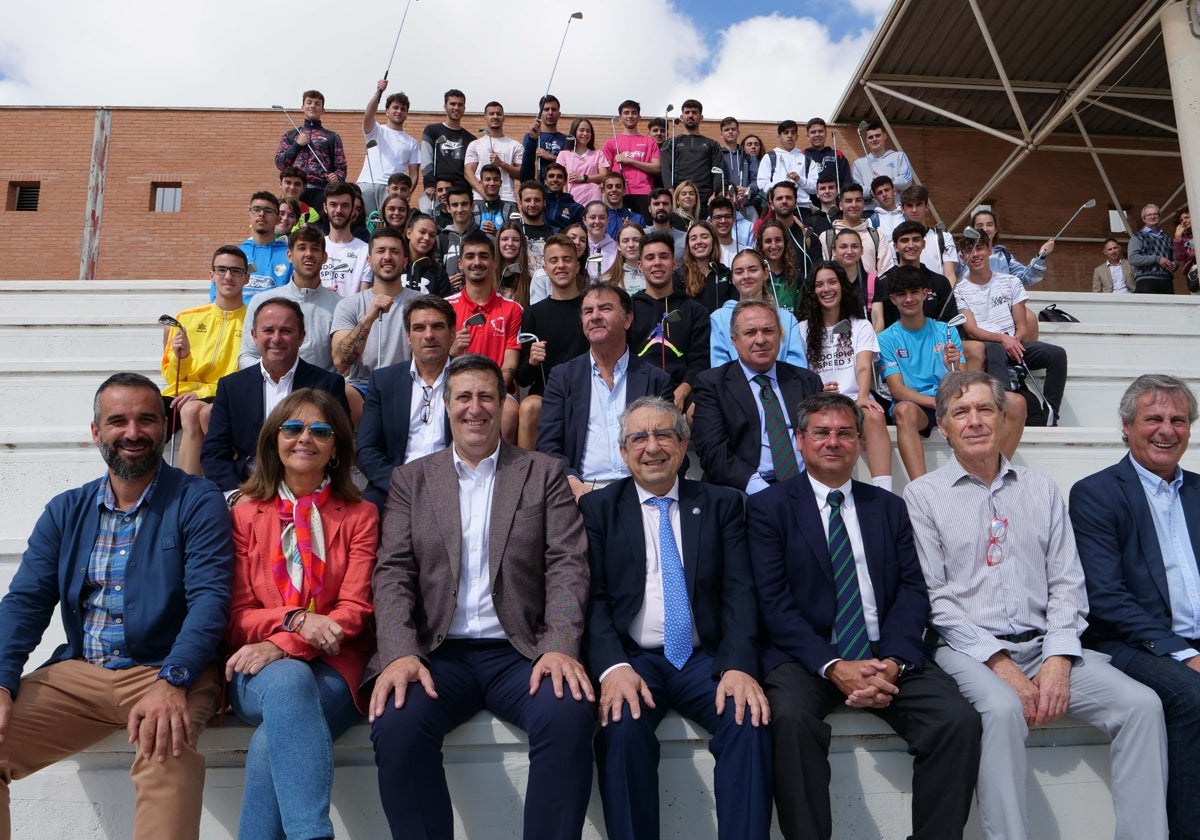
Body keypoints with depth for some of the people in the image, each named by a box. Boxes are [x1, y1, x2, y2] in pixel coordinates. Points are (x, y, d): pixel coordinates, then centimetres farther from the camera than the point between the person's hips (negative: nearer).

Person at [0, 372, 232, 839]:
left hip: (170, 673, -5)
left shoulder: (198, 503, -2)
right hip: (78, 673, 5)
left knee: (167, 751, -35)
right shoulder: (66, 512, 13)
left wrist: (171, 682, -29)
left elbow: (210, 598, -13)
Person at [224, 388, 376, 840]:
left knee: (274, 738, -33)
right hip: (259, 671, 1)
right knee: (287, 681, -36)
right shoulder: (245, 514, 12)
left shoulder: (360, 516, 9)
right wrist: (296, 620, -17)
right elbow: (237, 617, 5)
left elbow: (354, 611, -1)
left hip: (331, 667, 0)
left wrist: (283, 645, -19)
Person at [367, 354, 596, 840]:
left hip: (520, 651, -1)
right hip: (437, 653, 1)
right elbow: (393, 574, 4)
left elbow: (567, 566, 1)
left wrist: (559, 647, -16)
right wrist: (400, 653, -14)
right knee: (395, 725, -29)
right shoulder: (411, 480, 14)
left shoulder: (544, 474, 10)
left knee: (569, 714, -31)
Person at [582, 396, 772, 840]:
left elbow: (739, 592, 2)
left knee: (751, 722, -27)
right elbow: (594, 597, 0)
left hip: (706, 659, 1)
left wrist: (739, 665, -16)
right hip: (631, 659, -1)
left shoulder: (722, 504, 12)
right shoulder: (597, 508, 10)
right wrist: (612, 666, -18)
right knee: (622, 729, -30)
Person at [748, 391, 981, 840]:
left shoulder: (888, 507, 17)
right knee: (790, 716, -33)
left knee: (959, 719, -21)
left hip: (884, 655, 3)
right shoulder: (768, 507, 5)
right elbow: (773, 602, -5)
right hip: (807, 658, -3)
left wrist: (892, 662, -12)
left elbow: (913, 589, 7)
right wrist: (834, 666, -17)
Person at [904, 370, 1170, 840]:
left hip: (1042, 645, 4)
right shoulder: (924, 495, 3)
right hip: (967, 648, -4)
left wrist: (1059, 660, -7)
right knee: (1002, 709, -33)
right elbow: (933, 598, -4)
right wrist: (999, 664, -12)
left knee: (1142, 704, -17)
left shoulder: (1042, 490, 15)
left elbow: (1066, 585, 9)